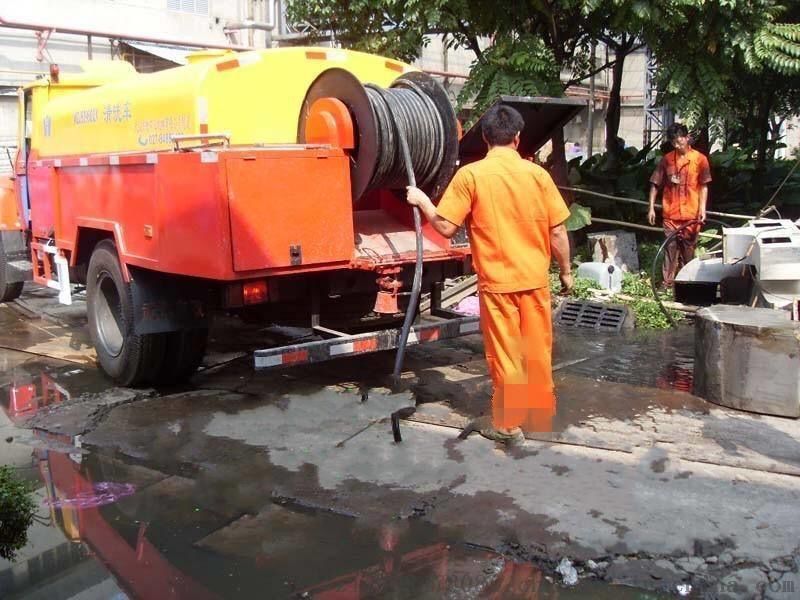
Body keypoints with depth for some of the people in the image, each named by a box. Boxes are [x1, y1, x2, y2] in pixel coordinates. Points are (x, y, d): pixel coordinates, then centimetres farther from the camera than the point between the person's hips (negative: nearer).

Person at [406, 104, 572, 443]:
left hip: (496, 280, -2)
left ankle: (507, 423, 15)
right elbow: (557, 231, -1)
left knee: (504, 352, 7)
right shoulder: (537, 174, -2)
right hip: (535, 278, 3)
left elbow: (446, 228, -10)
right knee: (538, 347, 16)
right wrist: (565, 271, 12)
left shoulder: (470, 175, -10)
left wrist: (421, 200, 6)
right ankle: (541, 410, 31)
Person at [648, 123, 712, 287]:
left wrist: (702, 208, -7)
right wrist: (651, 207, 1)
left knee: (688, 249, 9)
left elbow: (704, 186, 1)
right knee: (670, 247, -2)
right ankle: (668, 282, 0)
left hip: (691, 214, 0)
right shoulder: (667, 159, 3)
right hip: (670, 213, 1)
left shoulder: (699, 159, 0)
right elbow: (655, 184, 6)